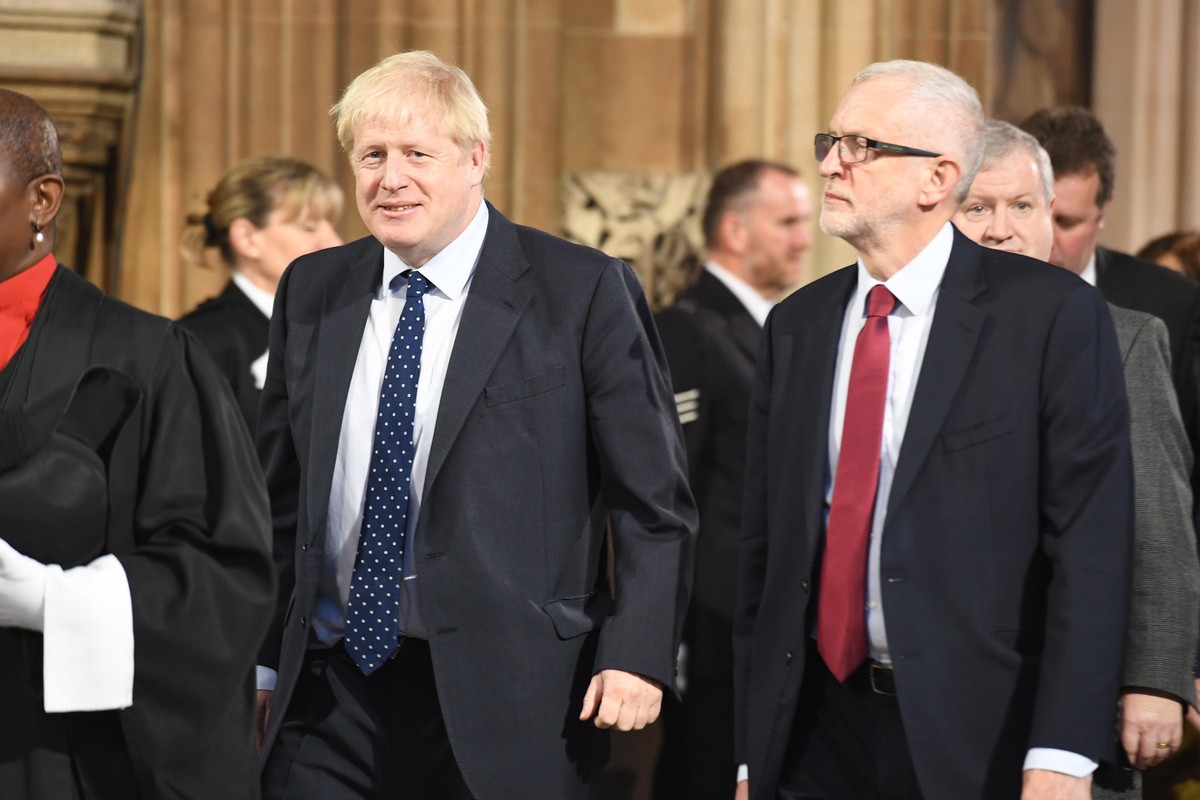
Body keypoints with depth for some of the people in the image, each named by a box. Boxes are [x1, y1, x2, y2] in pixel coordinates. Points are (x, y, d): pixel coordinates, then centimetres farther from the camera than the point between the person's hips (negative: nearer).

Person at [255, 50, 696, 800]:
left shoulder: (584, 291, -4)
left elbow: (653, 498, -3)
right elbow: (282, 495, 16)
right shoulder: (311, 293, 10)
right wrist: (263, 657, 10)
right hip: (327, 700, 4)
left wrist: (637, 654, -11)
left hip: (502, 707, -4)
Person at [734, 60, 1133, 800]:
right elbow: (765, 544, 12)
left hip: (979, 739, -4)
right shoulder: (796, 326, 10)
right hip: (816, 733, 4)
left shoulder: (1053, 314, -6)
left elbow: (1091, 542, -11)